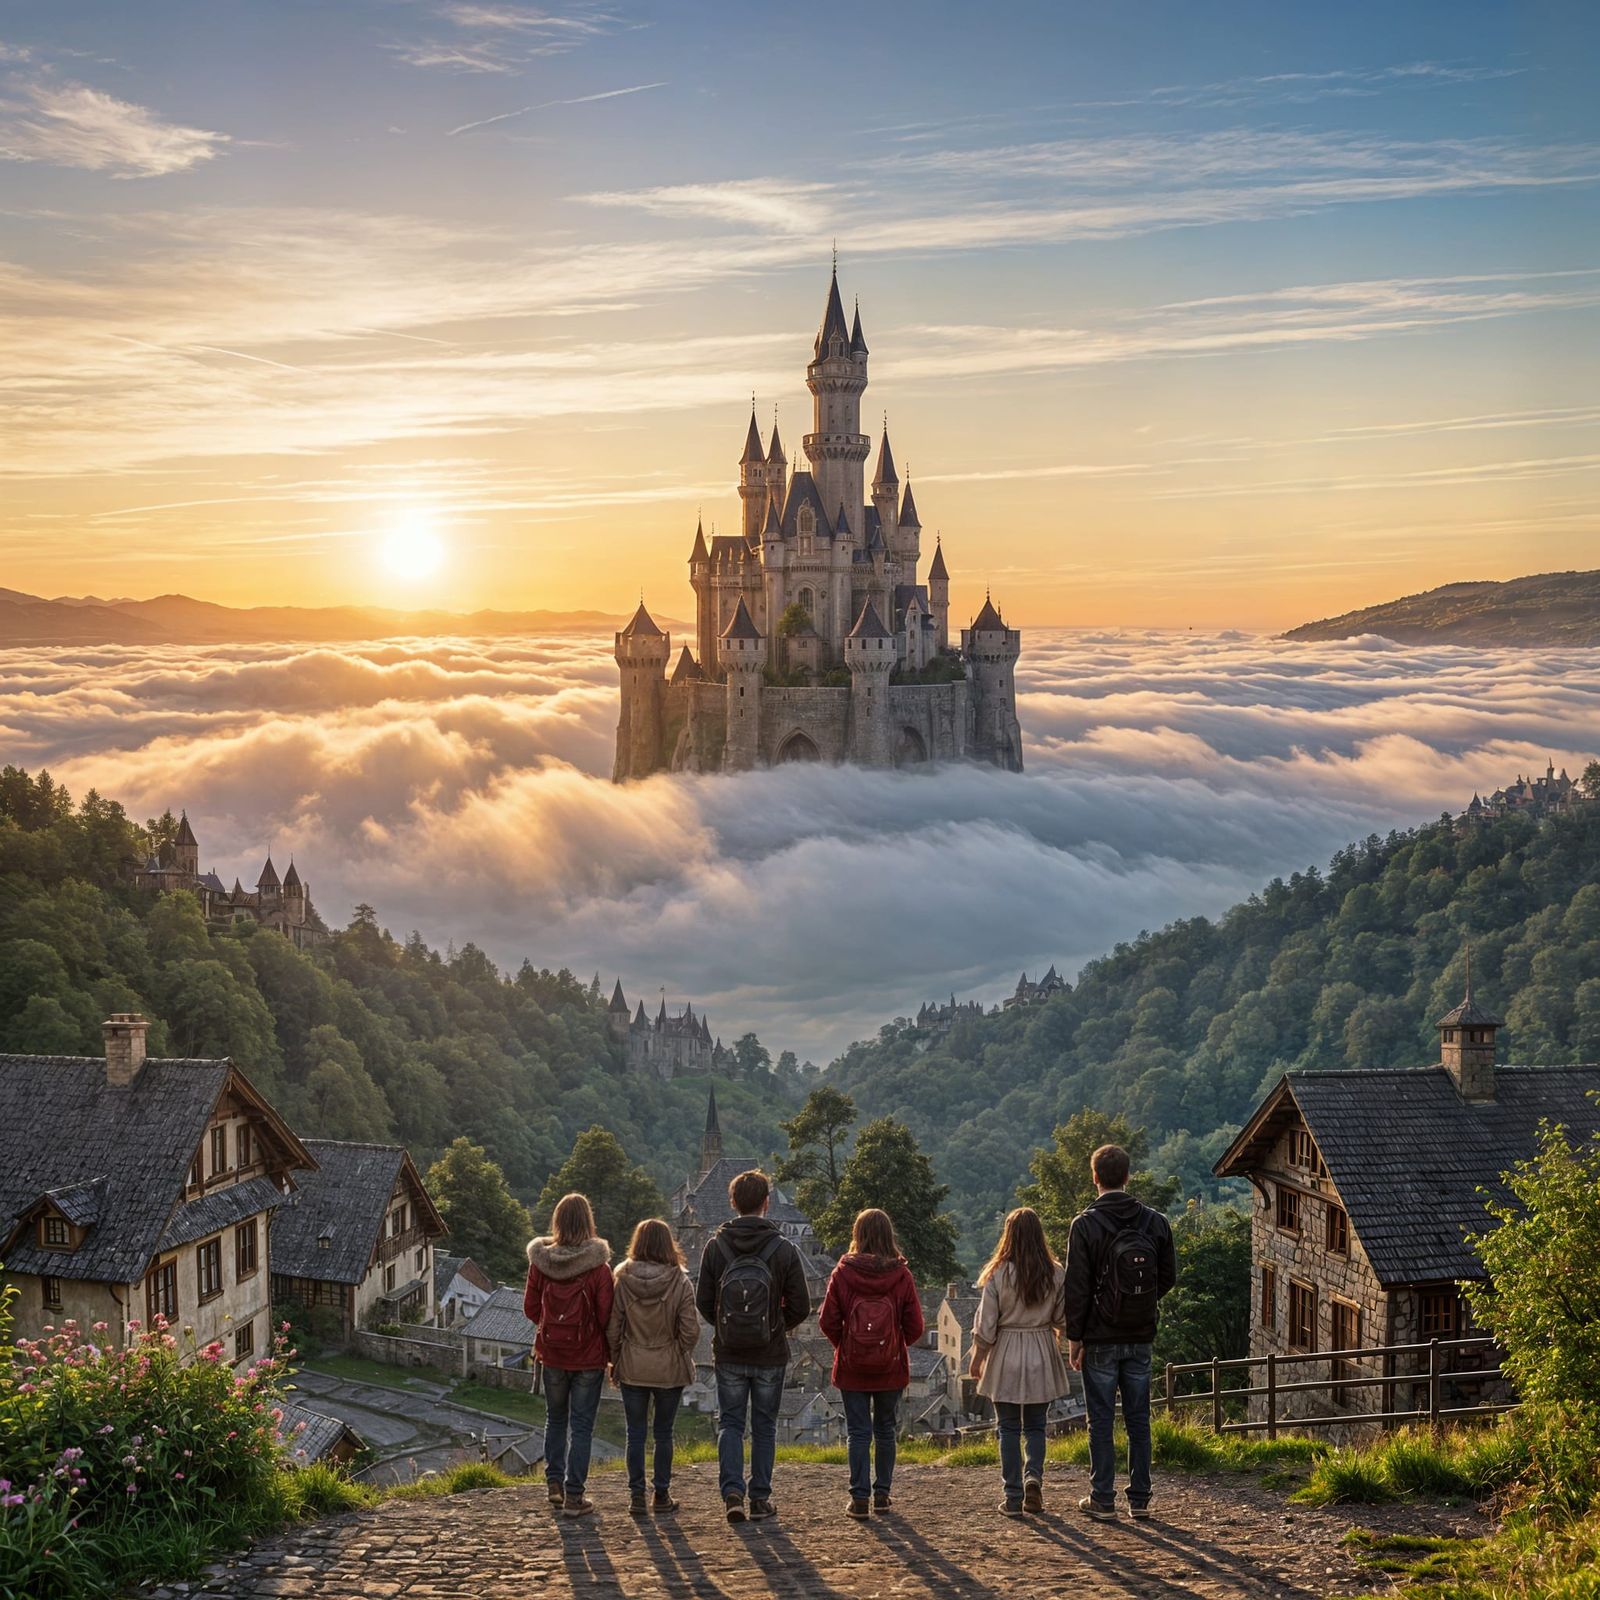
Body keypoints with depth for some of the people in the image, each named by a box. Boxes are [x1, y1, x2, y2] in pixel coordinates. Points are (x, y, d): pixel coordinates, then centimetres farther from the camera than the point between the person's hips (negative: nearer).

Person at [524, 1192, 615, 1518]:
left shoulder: (540, 1261, -9)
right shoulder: (597, 1265, -17)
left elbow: (530, 1308, 0)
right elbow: (606, 1314, -14)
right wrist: (605, 1345, 5)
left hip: (552, 1354, 3)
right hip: (588, 1357, -3)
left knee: (555, 1418, 22)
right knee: (582, 1425, 7)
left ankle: (555, 1484, 26)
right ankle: (574, 1495, 8)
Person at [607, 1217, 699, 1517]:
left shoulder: (623, 1281, -8)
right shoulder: (680, 1282, -11)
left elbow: (613, 1327, -5)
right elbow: (691, 1329, -10)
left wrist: (615, 1360, 9)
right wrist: (680, 1357, 8)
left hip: (632, 1368, 0)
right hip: (669, 1369, 0)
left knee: (635, 1433, 10)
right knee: (664, 1433, 12)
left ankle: (636, 1495, 10)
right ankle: (662, 1495, 16)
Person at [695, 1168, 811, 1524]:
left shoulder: (715, 1246, -7)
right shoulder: (783, 1248, -9)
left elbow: (703, 1301, -3)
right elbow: (800, 1307, -6)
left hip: (729, 1354, 0)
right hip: (771, 1354, 0)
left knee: (730, 1423, 10)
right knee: (765, 1426, 13)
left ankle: (732, 1490, -6)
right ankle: (761, 1497, 15)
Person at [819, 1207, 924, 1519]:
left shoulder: (843, 1272, -9)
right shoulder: (901, 1275, -7)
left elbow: (828, 1321, -7)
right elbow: (915, 1326, -5)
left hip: (852, 1367, -1)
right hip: (891, 1366, 1)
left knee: (858, 1431, 4)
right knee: (885, 1430, 15)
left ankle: (859, 1496, -2)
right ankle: (882, 1493, 18)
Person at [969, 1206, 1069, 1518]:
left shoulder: (999, 1273, -11)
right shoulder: (1055, 1274, -4)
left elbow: (986, 1322, -7)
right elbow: (1062, 1319, 1)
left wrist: (977, 1357, 4)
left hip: (1006, 1357, -2)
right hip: (1042, 1357, 2)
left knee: (1008, 1428, 6)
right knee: (1035, 1425, 15)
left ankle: (1013, 1498, 4)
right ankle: (1034, 1475, -8)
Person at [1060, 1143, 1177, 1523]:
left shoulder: (1085, 1224, -11)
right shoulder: (1156, 1222, 1)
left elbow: (1076, 1287, -12)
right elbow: (1169, 1276, 6)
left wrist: (1074, 1337, -5)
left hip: (1100, 1338, -4)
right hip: (1141, 1337, 4)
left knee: (1101, 1420, 4)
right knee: (1138, 1419, 11)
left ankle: (1102, 1499, 7)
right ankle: (1139, 1499, 14)